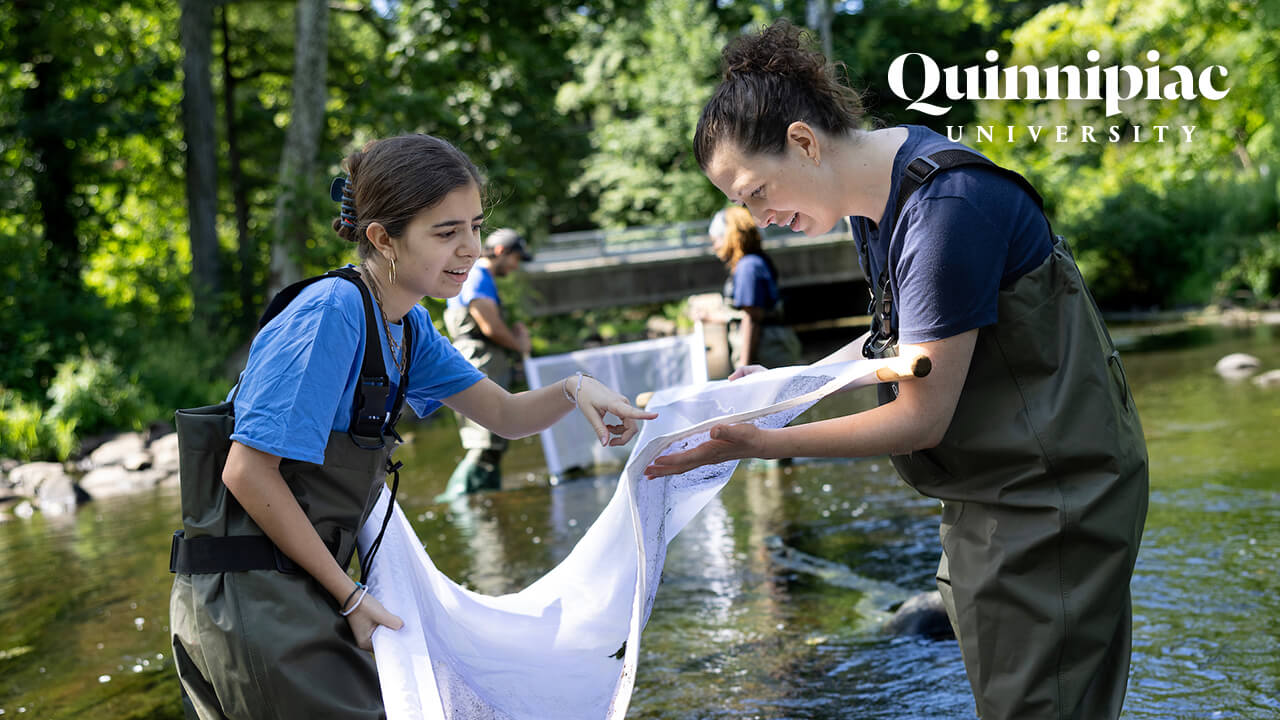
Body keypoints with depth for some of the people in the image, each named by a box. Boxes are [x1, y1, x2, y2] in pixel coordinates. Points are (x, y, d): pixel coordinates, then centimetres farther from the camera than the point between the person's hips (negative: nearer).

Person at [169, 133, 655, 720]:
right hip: (248, 599, -9)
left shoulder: (406, 326, 8)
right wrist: (349, 596, -17)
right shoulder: (332, 313, -20)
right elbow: (248, 472, -22)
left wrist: (574, 391, -9)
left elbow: (505, 414, 14)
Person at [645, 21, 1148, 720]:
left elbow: (922, 418, -23)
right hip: (987, 494, 10)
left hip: (1051, 496, -9)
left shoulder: (945, 209, -26)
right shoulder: (874, 194, 4)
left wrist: (764, 443, -20)